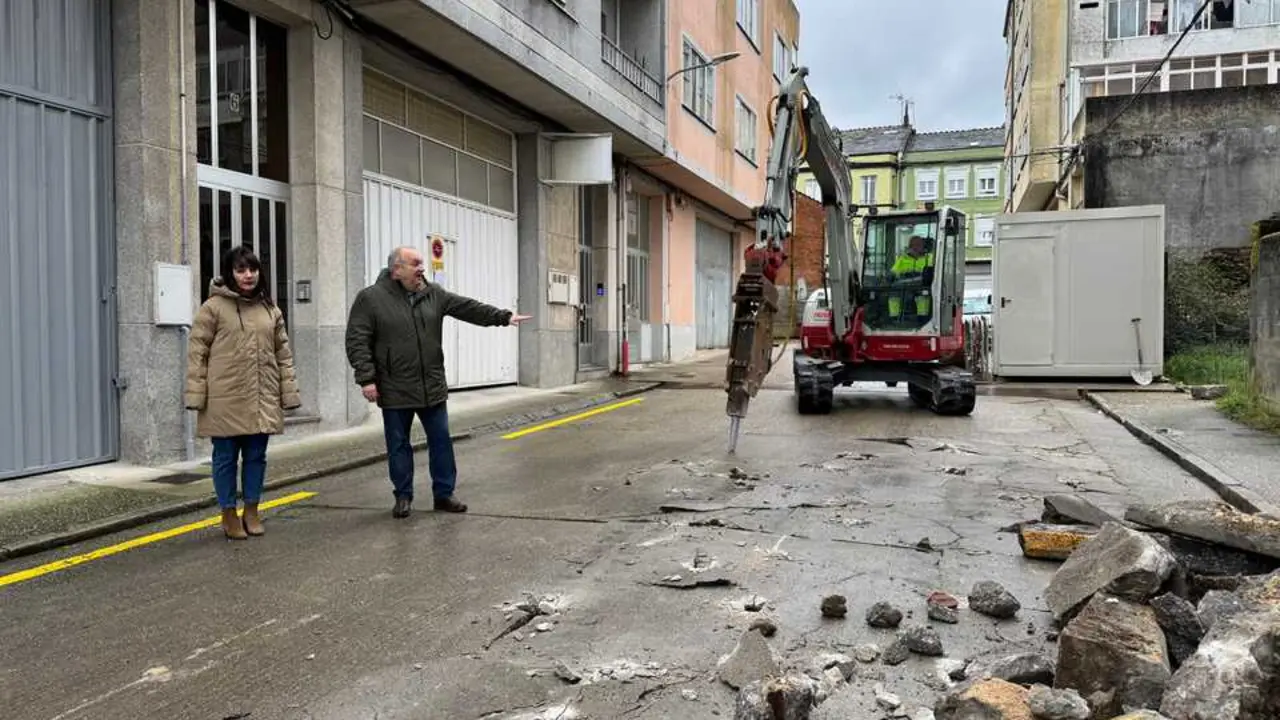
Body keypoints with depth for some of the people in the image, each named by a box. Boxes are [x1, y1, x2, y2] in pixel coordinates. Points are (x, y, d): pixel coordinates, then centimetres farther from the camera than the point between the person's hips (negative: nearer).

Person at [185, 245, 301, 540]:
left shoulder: (270, 309, 11)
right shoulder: (213, 307, -2)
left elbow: (283, 354, 13)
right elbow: (197, 353, -4)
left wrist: (289, 391, 8)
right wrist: (196, 394, -10)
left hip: (262, 399, 4)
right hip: (225, 400, -4)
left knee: (256, 456, 10)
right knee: (226, 457, 6)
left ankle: (251, 510, 24)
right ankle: (229, 513, 20)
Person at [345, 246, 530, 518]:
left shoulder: (434, 294, 6)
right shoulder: (370, 298, -6)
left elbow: (469, 308, 5)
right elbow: (357, 341, -9)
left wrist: (504, 316, 0)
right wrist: (366, 378, -16)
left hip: (433, 388, 4)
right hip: (395, 391, -4)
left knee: (441, 441, 8)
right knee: (398, 445, 8)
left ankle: (444, 494, 20)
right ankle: (403, 496, 23)